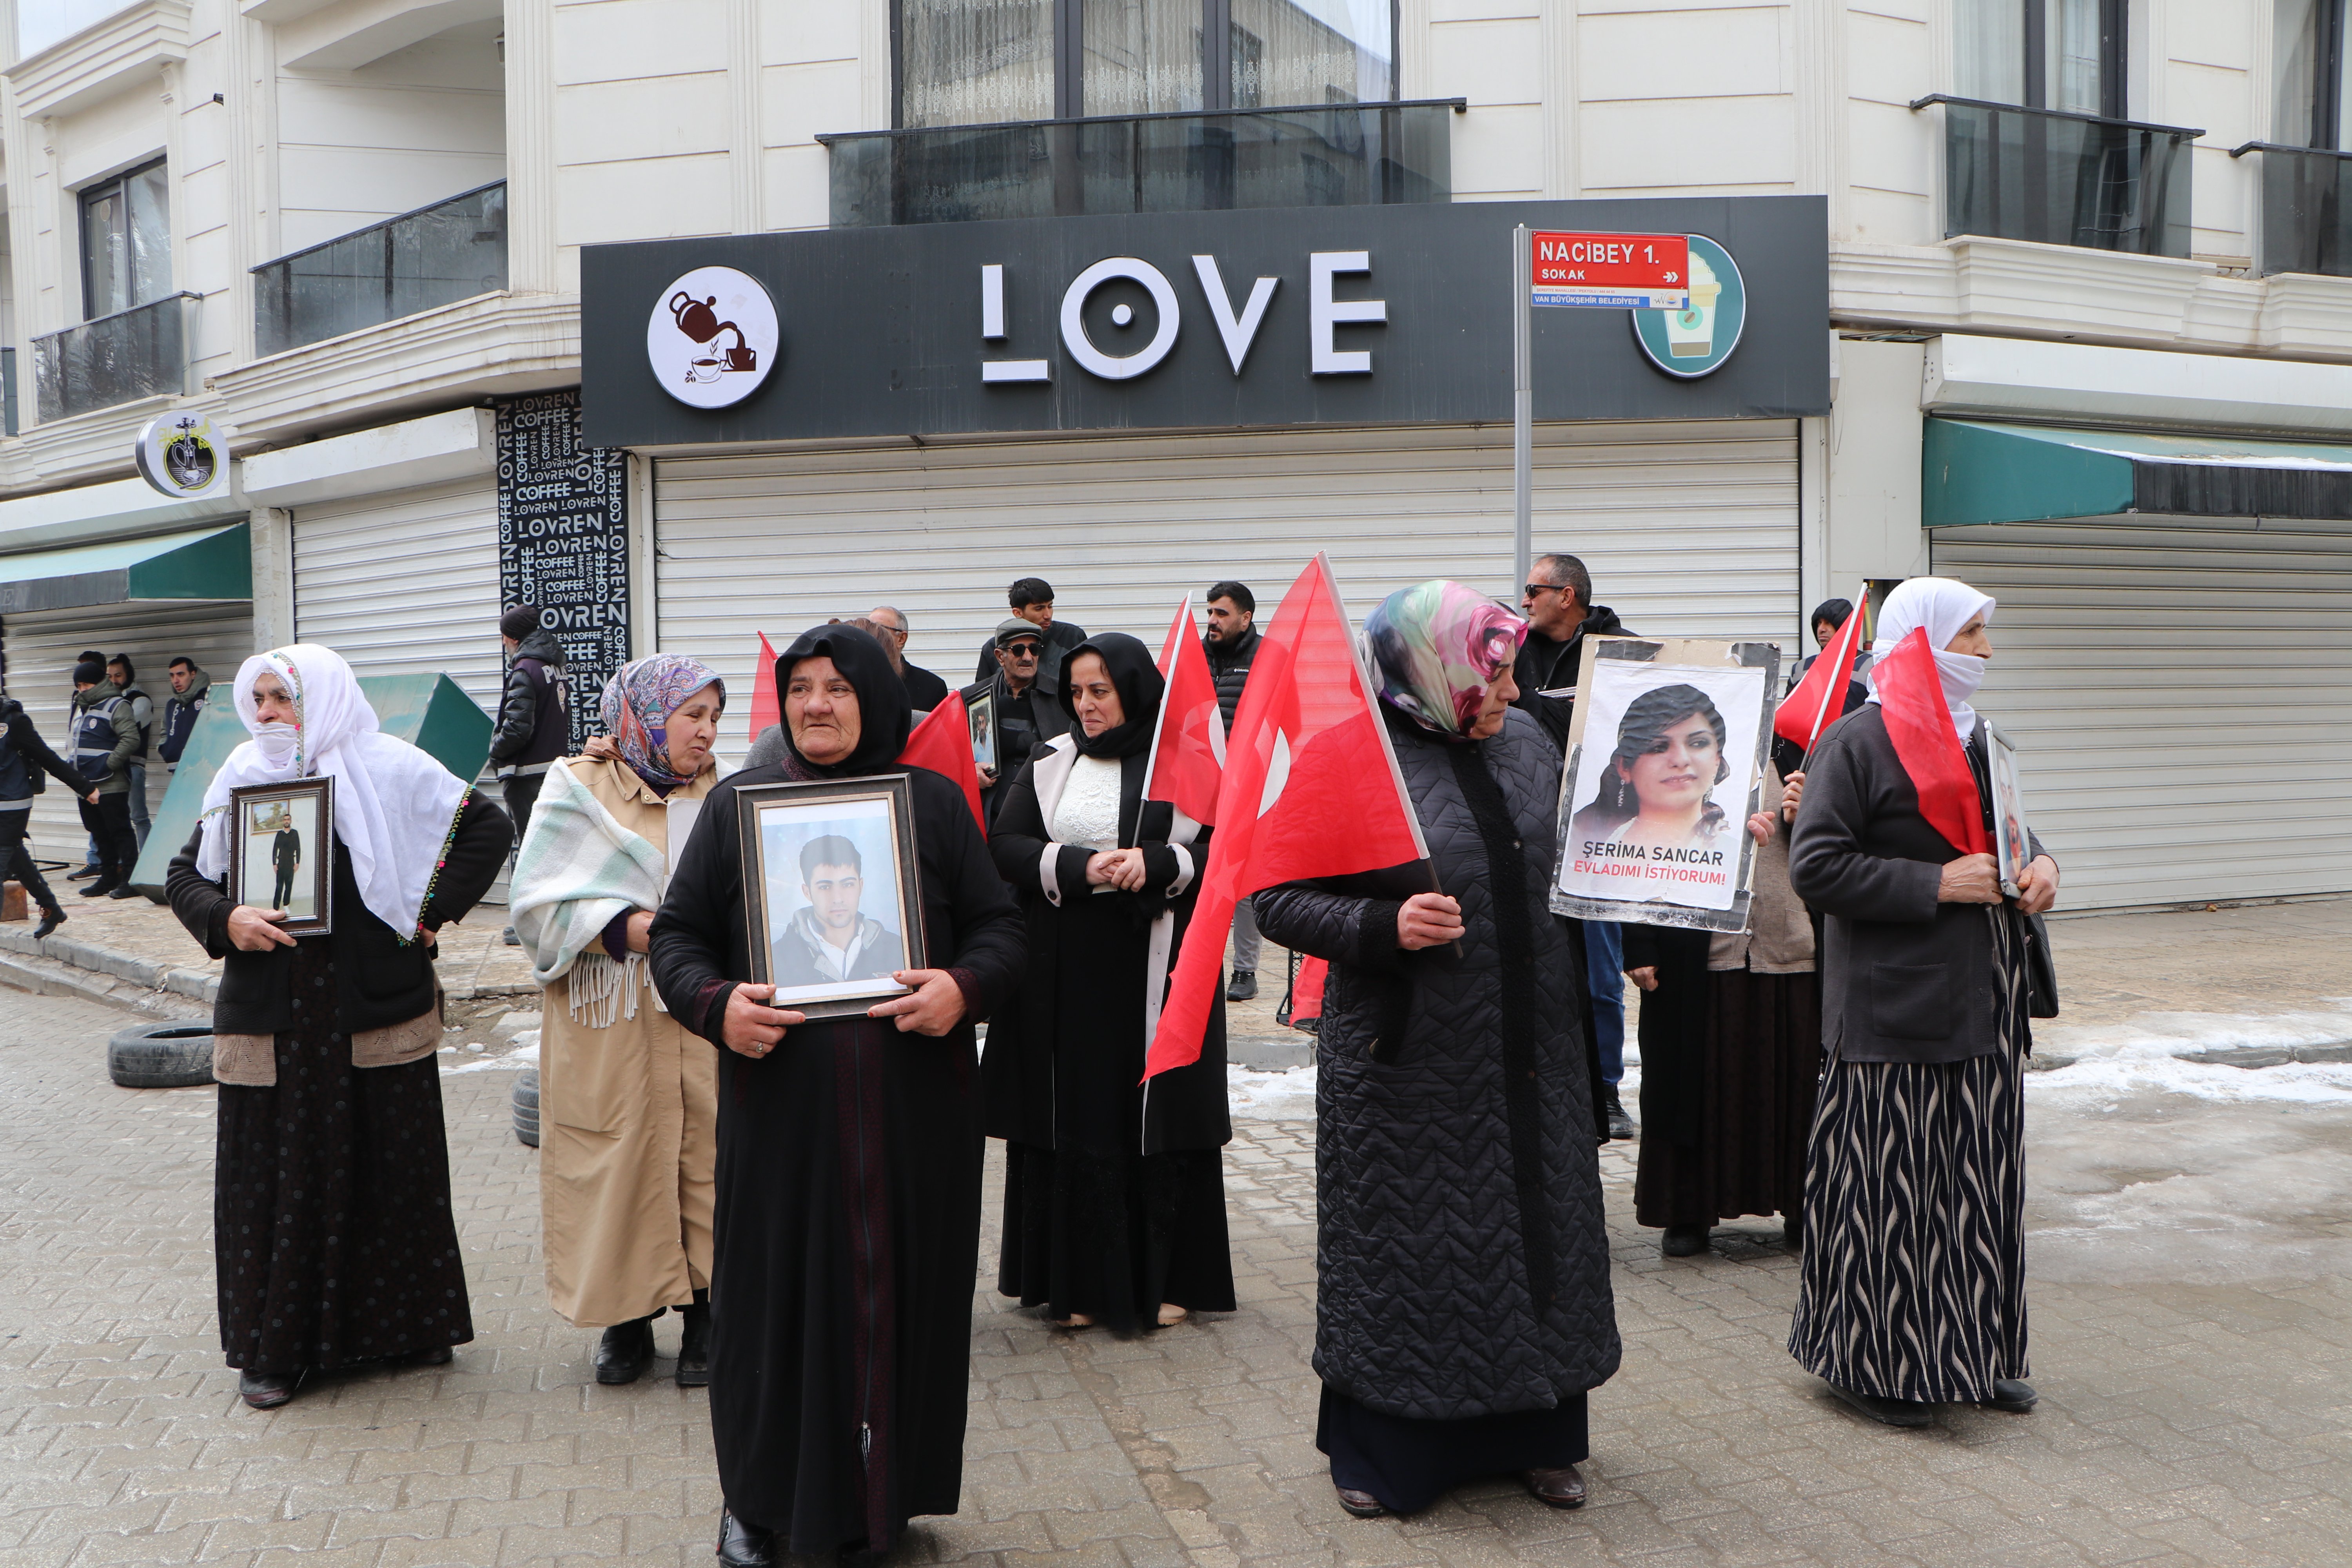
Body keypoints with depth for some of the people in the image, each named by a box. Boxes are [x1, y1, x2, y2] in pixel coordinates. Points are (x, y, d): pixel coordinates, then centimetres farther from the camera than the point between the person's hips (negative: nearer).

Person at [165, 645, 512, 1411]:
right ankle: (274, 1346, 14)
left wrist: (434, 912, -5)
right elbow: (185, 874, 12)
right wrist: (225, 920, -9)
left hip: (375, 1009, -2)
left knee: (391, 1165, 5)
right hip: (270, 1019, 2)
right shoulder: (243, 777, 8)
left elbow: (487, 827, 0)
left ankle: (406, 1324, 21)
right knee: (272, 1173, 3)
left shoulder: (386, 770, -2)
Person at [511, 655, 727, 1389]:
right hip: (607, 1024, -2)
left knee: (703, 1159, 1)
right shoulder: (580, 789, 1)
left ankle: (702, 1313, 15)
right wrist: (626, 928, -18)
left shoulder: (719, 796, 11)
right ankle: (627, 1317, 18)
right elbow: (540, 903, -5)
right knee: (617, 1163, 1)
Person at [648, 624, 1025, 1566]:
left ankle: (887, 1489, 24)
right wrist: (717, 1004, -12)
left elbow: (999, 925, 5)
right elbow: (677, 932, 7)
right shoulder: (737, 804, 7)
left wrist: (965, 987, -15)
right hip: (780, 1107, 0)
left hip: (913, 1112, 0)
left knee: (901, 1288, 6)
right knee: (778, 1293, 5)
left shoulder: (933, 802, 6)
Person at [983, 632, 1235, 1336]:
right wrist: (1078, 867, -15)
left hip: (1159, 971, -1)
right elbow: (1004, 845, 1)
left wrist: (1156, 864, -16)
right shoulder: (1050, 763, 8)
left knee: (1158, 1117, 3)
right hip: (1066, 975, 1)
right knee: (1071, 1119, 3)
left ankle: (1162, 1279, 16)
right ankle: (1077, 1282, 13)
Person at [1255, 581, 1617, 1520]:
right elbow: (1277, 901, -13)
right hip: (1406, 1064, -5)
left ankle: (1535, 1436, 32)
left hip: (1530, 1055, 6)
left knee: (1537, 1231, 13)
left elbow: (1570, 867, 20)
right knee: (1401, 1248, 5)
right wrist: (1385, 926, -26)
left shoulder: (1527, 741, 6)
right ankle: (1378, 1454, 24)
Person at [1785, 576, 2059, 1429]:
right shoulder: (1854, 743, -11)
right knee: (1893, 1186, -1)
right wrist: (1936, 884, -20)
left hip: (1982, 1004, 8)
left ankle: (1975, 1353, 26)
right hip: (1895, 1007, -8)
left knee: (1983, 1182, 13)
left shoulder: (1976, 736, 14)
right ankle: (1877, 1364, 14)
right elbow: (1815, 868, -18)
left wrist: (2041, 863, 3)